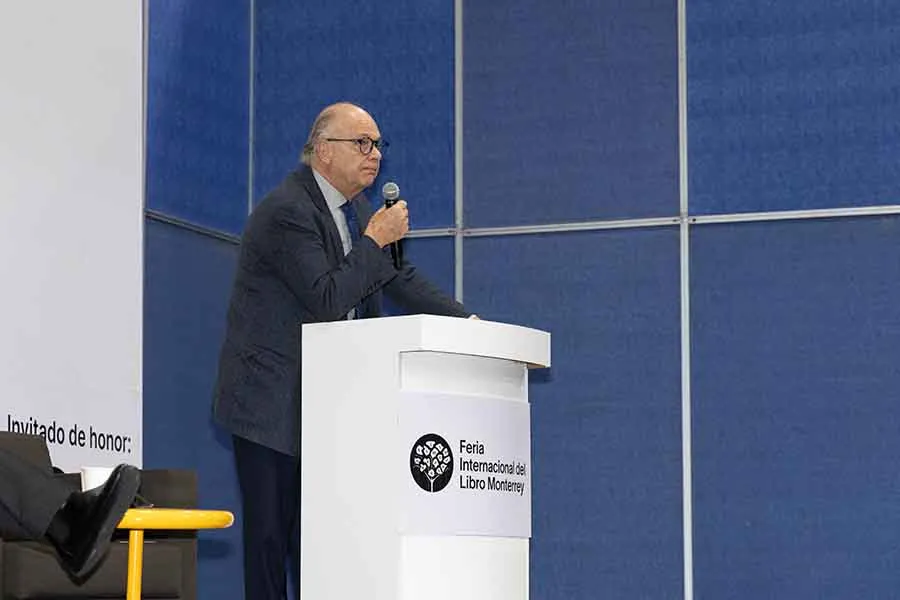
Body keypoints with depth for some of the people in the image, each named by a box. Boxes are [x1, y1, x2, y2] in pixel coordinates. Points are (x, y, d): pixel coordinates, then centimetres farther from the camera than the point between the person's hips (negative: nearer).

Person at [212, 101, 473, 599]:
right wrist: (374, 240, -20)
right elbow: (327, 300, -26)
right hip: (272, 402, -8)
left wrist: (466, 322, 9)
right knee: (271, 530, -5)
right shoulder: (287, 212, -17)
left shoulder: (357, 209, 13)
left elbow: (401, 281, 18)